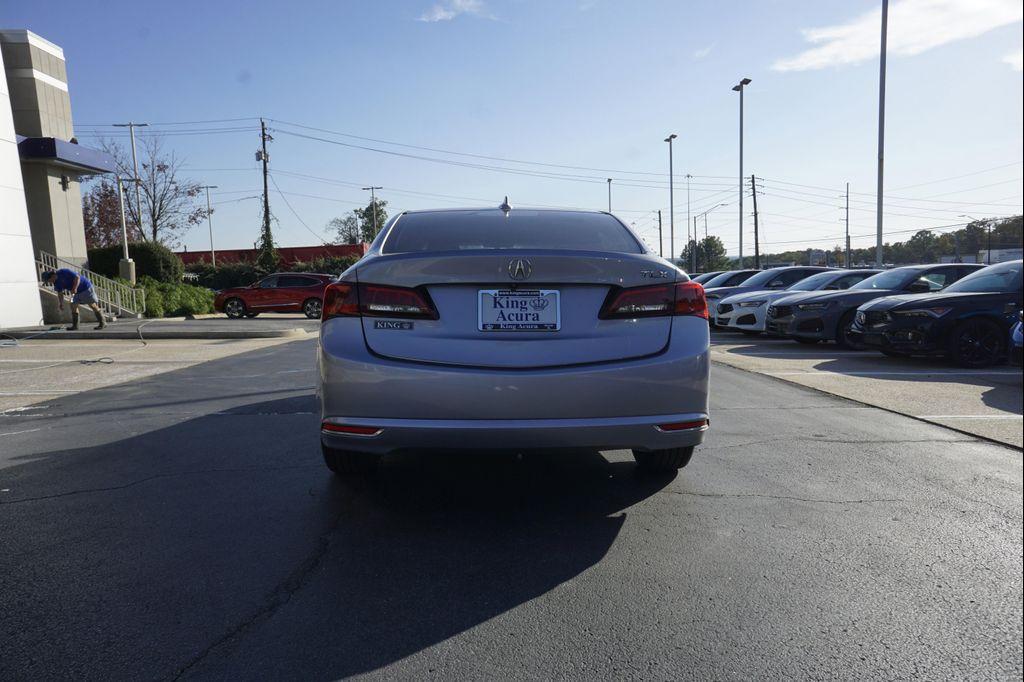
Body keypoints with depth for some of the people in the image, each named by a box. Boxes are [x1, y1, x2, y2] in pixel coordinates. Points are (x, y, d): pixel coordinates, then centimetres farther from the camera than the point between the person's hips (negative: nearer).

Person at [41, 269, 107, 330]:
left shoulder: (64, 272, -22)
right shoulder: (56, 282, 3)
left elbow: (77, 277, -24)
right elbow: (60, 294, 9)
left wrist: (75, 288, -33)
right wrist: (61, 304, 2)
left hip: (86, 288, -8)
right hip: (77, 292, 8)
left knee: (92, 305, -6)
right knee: (73, 306, 1)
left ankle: (103, 322, -1)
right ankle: (75, 326, 4)